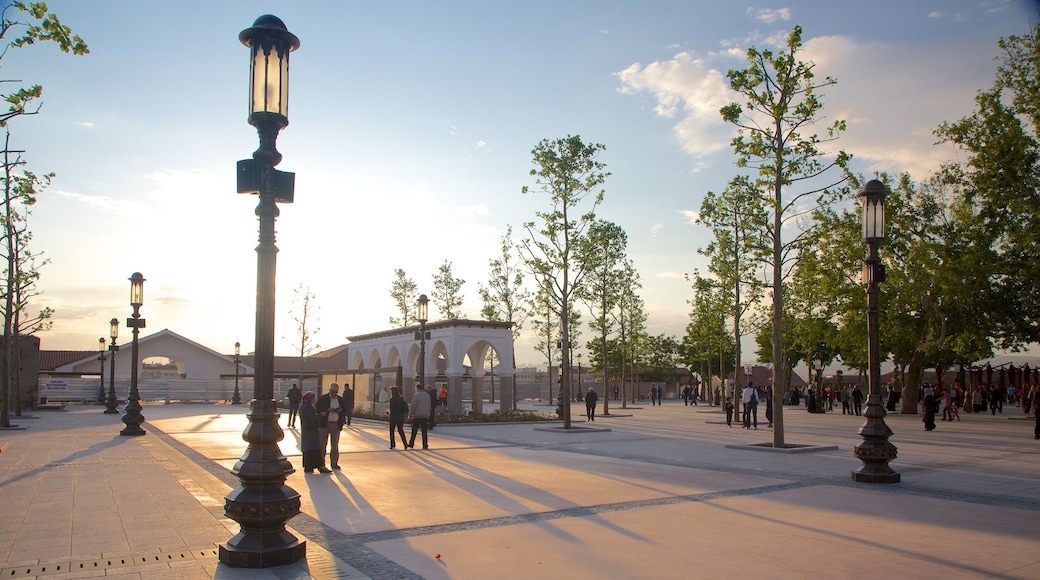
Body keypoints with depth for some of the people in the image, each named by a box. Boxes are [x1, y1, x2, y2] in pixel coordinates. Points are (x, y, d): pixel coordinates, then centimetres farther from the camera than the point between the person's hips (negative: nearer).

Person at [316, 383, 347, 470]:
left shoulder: (340, 400, 11)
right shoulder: (322, 398, 0)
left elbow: (345, 411, 10)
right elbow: (317, 409, -8)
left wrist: (340, 410, -12)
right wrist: (328, 410, -20)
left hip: (336, 425, 3)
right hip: (324, 424, -3)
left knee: (335, 445, 8)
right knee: (322, 444, -2)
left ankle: (334, 463, 15)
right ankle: (321, 462, 4)